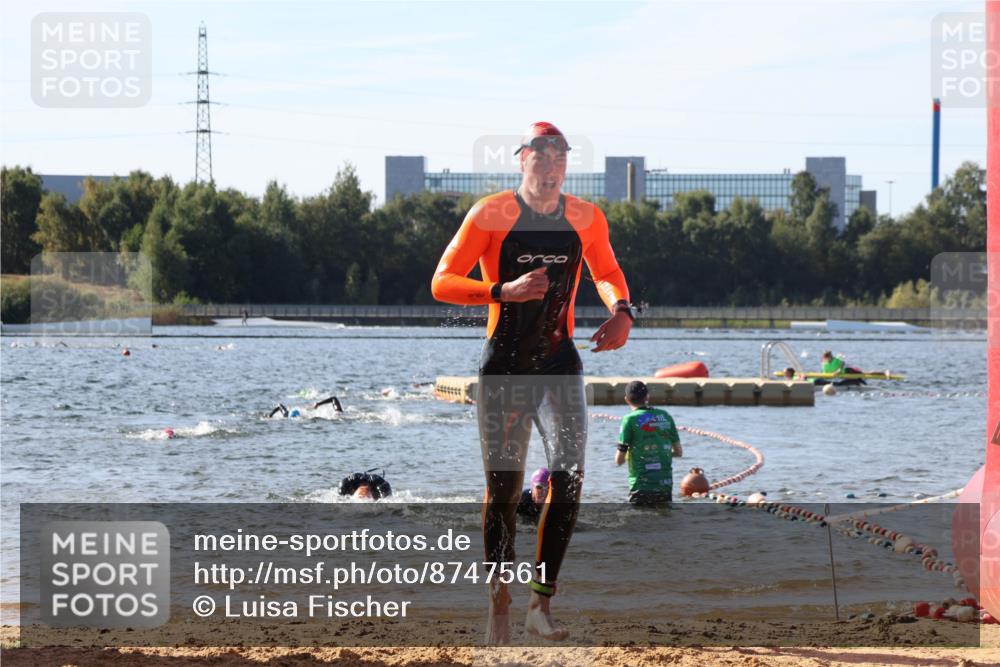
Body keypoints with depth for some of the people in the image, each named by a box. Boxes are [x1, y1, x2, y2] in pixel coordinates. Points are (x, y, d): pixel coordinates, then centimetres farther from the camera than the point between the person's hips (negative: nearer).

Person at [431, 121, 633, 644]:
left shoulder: (586, 219, 4)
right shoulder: (491, 215, -7)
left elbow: (607, 273, 20)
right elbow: (442, 282, -9)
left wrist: (621, 311, -2)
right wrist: (504, 291, -24)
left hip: (560, 365, 3)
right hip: (503, 366, -2)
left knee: (569, 477, -13)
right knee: (503, 489, 1)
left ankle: (541, 604, -7)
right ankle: (499, 607, 14)